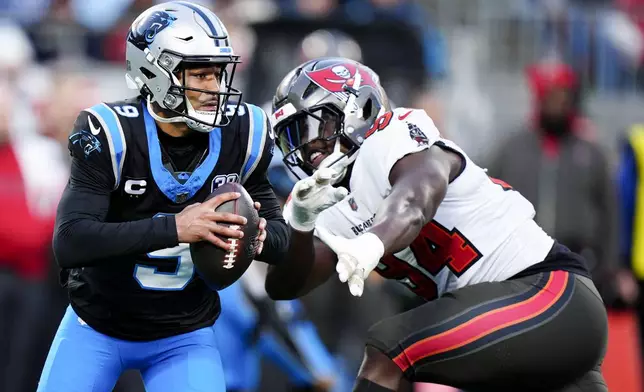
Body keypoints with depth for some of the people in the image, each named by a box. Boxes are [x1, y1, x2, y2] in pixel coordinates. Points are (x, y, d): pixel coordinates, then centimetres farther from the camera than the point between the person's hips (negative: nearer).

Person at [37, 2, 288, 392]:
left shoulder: (241, 135, -10)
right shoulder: (110, 136, -22)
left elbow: (280, 238, -1)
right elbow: (70, 242, -32)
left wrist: (256, 234, -27)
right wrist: (173, 227, -42)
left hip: (184, 336, 2)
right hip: (97, 327, -2)